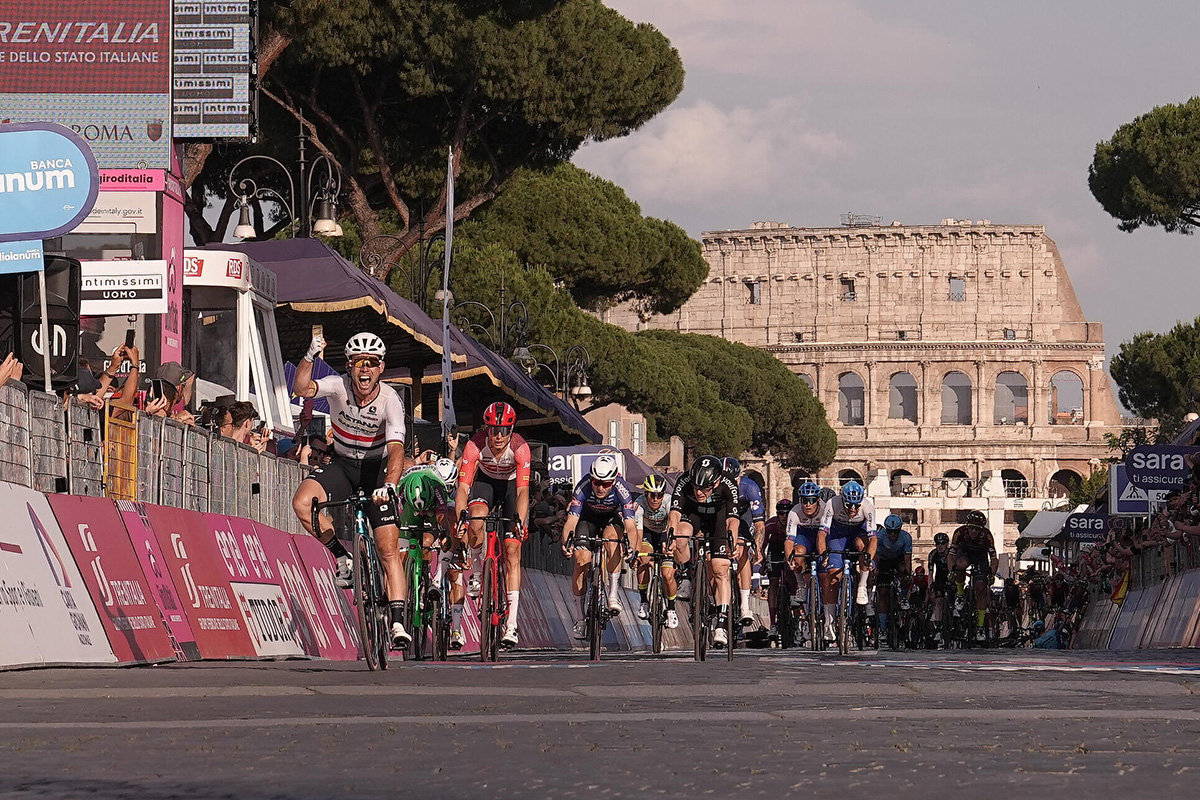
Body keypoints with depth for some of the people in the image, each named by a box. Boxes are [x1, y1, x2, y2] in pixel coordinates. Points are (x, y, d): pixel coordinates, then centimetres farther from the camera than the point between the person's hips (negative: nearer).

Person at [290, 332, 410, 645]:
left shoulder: (390, 400, -21)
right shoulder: (338, 386, -16)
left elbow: (396, 448, -32)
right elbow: (302, 389, -34)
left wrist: (389, 485, -49)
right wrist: (310, 357, -50)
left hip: (376, 469, -2)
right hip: (342, 464, 2)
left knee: (389, 550, -11)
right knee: (302, 503, -28)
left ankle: (398, 622, -10)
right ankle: (343, 558, -8)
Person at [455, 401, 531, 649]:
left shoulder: (519, 448, -33)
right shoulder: (475, 445, -30)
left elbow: (523, 491, -39)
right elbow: (463, 486, -34)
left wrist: (520, 522, -53)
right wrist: (460, 517, -49)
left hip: (512, 485, -1)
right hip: (485, 481, 1)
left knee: (512, 550, -12)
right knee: (476, 521, -33)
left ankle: (511, 624, -12)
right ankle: (477, 574, -4)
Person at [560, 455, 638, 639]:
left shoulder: (620, 490, -35)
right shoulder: (583, 488, -34)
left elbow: (630, 525, -39)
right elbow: (571, 520, -40)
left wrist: (632, 549, -56)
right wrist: (566, 544, -57)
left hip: (612, 517, 0)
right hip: (588, 517, 0)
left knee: (611, 537, -34)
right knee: (582, 561, -16)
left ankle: (613, 593, -25)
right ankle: (581, 616, -3)